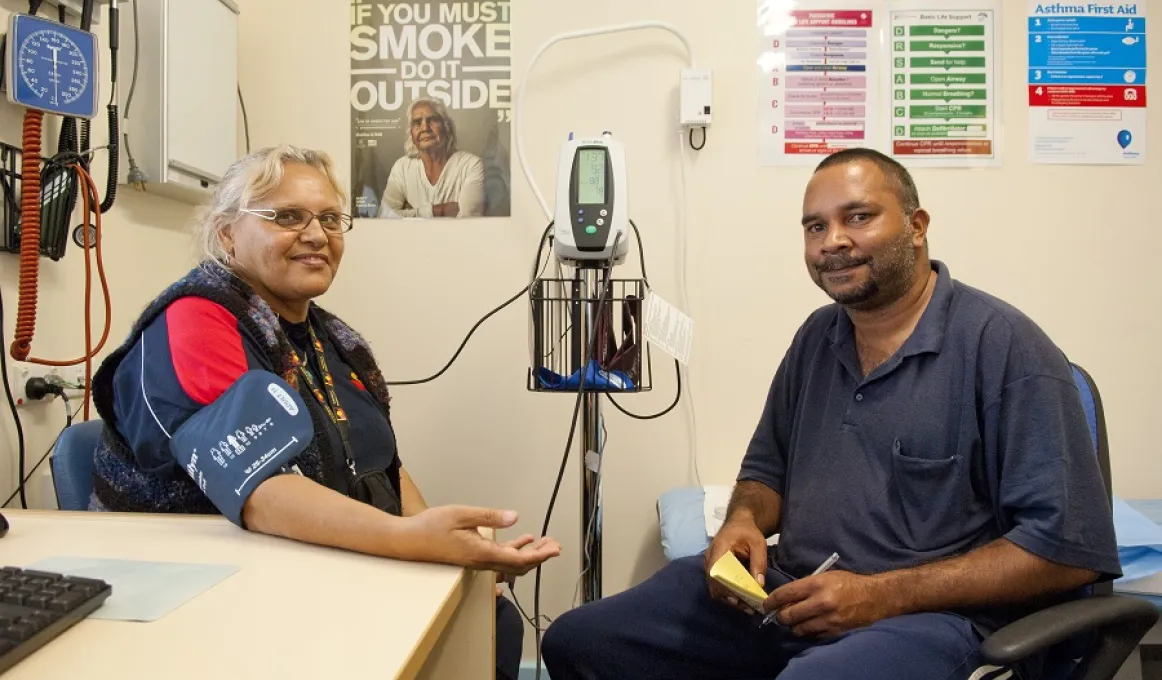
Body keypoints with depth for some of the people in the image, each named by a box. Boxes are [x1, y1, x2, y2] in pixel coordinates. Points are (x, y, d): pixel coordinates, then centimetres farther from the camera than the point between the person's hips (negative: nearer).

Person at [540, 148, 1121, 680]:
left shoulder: (1002, 345, -10)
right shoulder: (816, 337, 12)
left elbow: (1068, 547, -14)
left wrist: (881, 595, -18)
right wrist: (744, 521, -2)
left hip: (932, 614, -6)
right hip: (782, 593, 7)